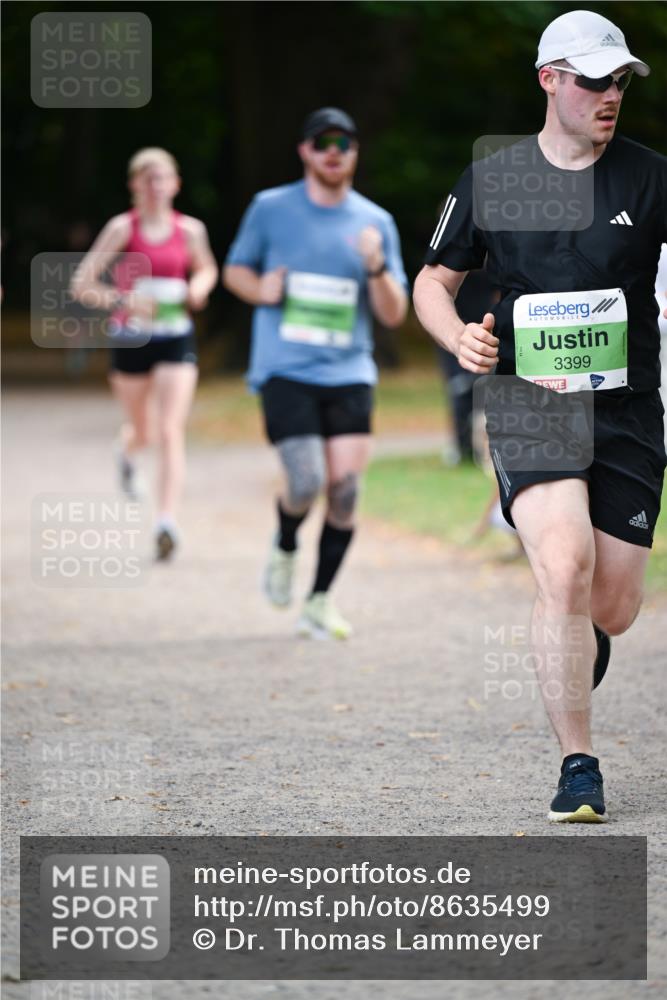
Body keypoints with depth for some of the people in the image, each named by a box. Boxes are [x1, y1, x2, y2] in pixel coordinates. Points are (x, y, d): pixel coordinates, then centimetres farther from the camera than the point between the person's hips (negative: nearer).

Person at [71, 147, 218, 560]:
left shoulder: (190, 229, 0)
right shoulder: (123, 228, -9)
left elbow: (207, 269, 21)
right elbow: (81, 284, -11)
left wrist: (199, 287, -2)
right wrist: (121, 300, -27)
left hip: (176, 339, 0)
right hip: (131, 338, 0)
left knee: (171, 432, -13)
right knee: (142, 432, 17)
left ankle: (168, 522, -17)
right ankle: (128, 453, 55)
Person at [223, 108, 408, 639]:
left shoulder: (375, 222, 8)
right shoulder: (271, 208, 5)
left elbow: (394, 315, 6)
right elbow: (235, 270, 17)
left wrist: (376, 269, -13)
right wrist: (260, 290, -6)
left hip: (349, 375, 2)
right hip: (285, 371, -2)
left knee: (345, 487, -7)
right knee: (308, 484, -16)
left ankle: (320, 602, 7)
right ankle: (285, 546, 18)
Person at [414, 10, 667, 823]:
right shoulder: (490, 181, 4)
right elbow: (434, 280, 15)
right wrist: (459, 338, -5)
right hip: (527, 404, -1)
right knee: (565, 569, -22)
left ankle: (570, 650, 42)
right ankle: (577, 768, -14)